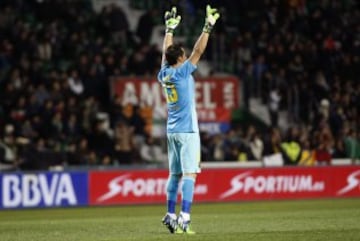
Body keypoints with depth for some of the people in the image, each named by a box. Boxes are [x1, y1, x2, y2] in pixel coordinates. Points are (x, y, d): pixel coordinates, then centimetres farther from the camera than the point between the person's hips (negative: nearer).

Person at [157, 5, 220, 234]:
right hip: (187, 131, -8)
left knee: (175, 174, 13)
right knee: (189, 174, -11)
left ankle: (171, 216, 14)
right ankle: (184, 218, -20)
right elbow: (198, 50, -13)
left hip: (172, 131, 8)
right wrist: (208, 27, -10)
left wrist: (170, 28, 31)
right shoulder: (182, 72, -11)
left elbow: (166, 51, 21)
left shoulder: (164, 74, 6)